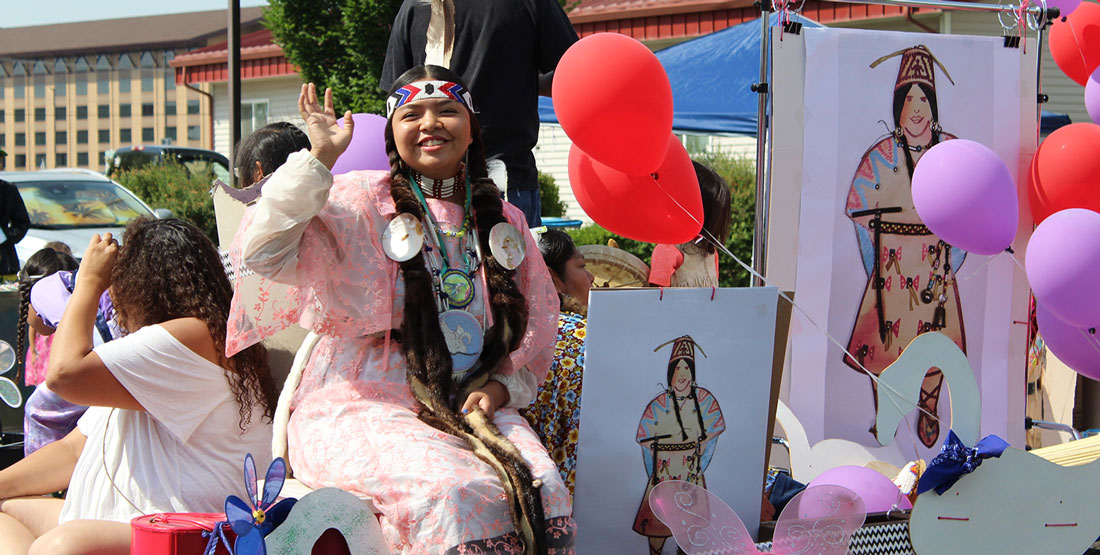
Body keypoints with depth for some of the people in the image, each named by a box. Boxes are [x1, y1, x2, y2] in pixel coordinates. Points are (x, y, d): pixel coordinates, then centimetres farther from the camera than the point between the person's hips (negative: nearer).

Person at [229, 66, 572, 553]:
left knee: (544, 493, -27)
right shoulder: (359, 202, 2)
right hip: (360, 404, -4)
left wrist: (499, 389, 2)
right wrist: (320, 158, -15)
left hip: (467, 408, 4)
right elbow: (265, 253, -14)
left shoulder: (505, 222, 16)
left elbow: (535, 333, 22)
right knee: (458, 494, -34)